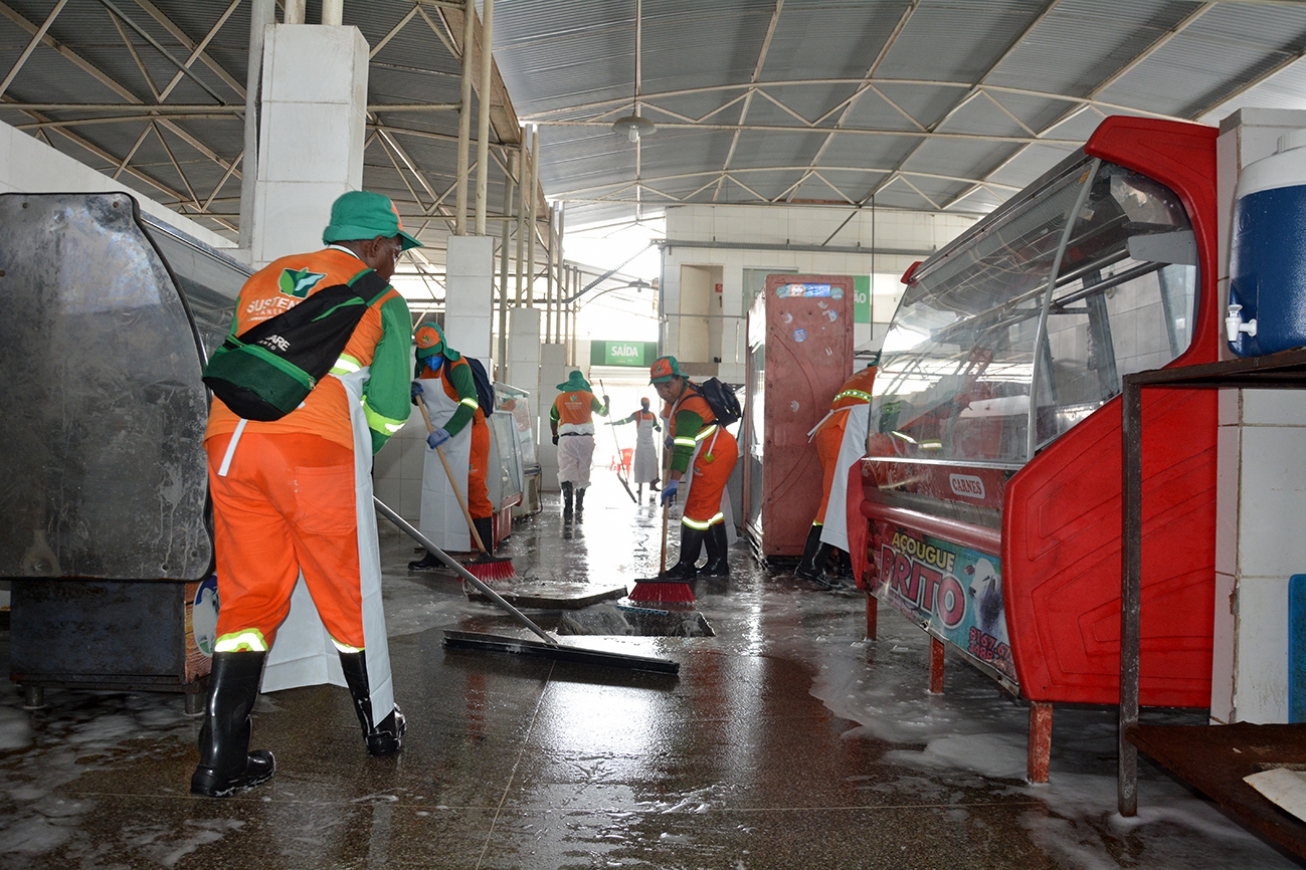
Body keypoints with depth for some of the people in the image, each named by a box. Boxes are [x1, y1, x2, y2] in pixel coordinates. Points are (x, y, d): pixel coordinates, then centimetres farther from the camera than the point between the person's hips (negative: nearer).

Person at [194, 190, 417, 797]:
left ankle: (220, 758, 8)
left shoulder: (263, 281, 26)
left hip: (229, 439, 4)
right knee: (347, 593, 10)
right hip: (316, 447, -4)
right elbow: (389, 410, 8)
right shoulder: (381, 300, 13)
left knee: (247, 596, 11)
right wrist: (359, 453, 27)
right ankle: (379, 727, 28)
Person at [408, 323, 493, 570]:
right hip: (439, 438, 8)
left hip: (468, 433, -8)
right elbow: (422, 400, 23)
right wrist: (414, 393, -2)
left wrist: (447, 431, -39)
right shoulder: (422, 367, 8)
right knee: (435, 495, 8)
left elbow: (469, 403, -30)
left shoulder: (457, 366, -17)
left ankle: (486, 555, -4)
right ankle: (434, 555, 16)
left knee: (475, 494, -8)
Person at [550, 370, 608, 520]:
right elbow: (603, 413, 11)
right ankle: (579, 507, 13)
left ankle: (567, 507, -14)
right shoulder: (589, 396, 2)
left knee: (566, 472, -1)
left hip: (566, 439, 0)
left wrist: (555, 435, 34)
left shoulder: (560, 398, 7)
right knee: (583, 472, 10)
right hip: (586, 438, 0)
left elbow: (553, 419, 18)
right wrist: (606, 402, 33)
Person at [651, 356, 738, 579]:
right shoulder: (680, 390, 3)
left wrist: (673, 482, -39)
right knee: (710, 509, 15)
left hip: (716, 457, -11)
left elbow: (684, 448, -35)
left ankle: (686, 567, -1)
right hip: (719, 452, 11)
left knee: (697, 509, -8)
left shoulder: (690, 407, -28)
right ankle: (718, 564, 23)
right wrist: (672, 436, 24)